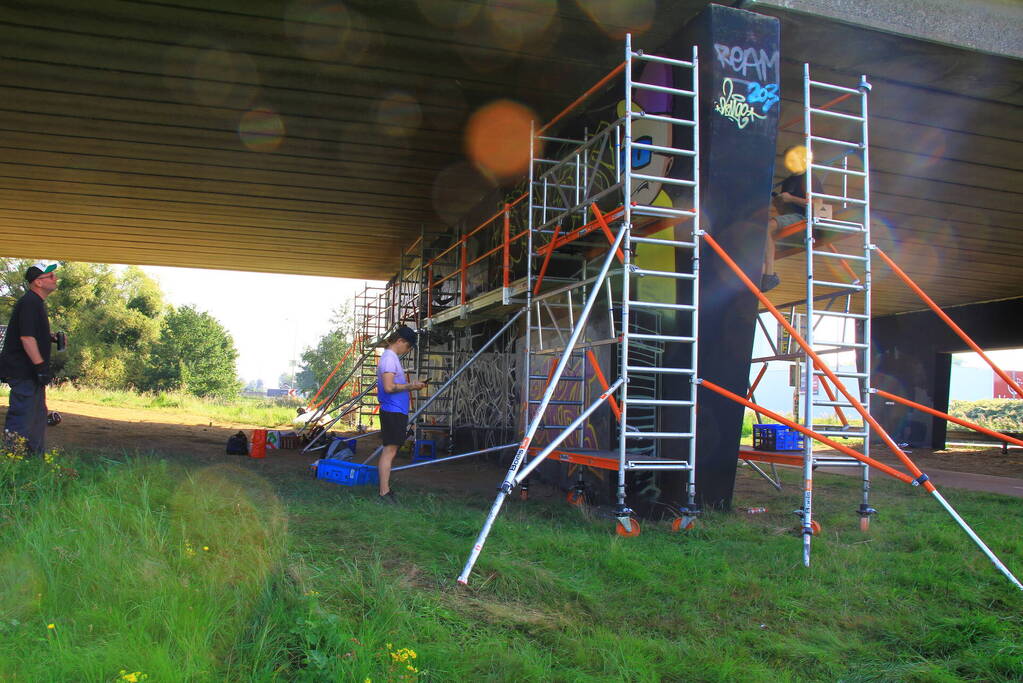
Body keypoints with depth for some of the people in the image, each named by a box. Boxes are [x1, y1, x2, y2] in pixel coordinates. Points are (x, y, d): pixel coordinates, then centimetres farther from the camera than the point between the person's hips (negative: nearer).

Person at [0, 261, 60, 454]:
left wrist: (50, 338, 13)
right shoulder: (29, 303, -16)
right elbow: (26, 337, -24)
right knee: (22, 416, -8)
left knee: (38, 415, 16)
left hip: (31, 372, 11)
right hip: (23, 372, -11)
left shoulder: (36, 302, 16)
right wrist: (41, 366, -24)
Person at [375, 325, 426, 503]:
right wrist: (410, 386, -12)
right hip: (393, 411, -10)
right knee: (389, 450, -8)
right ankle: (384, 492, -5)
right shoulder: (389, 358, -13)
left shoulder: (392, 357, 18)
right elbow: (389, 387, -21)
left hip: (397, 411, 10)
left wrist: (412, 386, 12)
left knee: (390, 450, 12)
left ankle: (386, 489, 18)